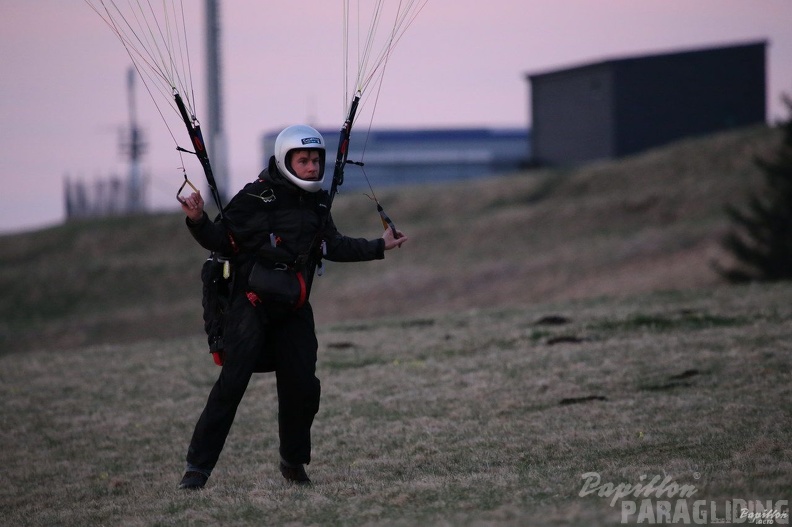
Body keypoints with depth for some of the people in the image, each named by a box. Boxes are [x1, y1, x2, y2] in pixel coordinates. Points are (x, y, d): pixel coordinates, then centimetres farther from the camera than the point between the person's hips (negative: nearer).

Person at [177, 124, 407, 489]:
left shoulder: (316, 203, 9)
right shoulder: (256, 198, -10)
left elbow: (331, 245, 22)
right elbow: (222, 241, -10)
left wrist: (379, 247, 27)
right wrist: (198, 222, -28)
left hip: (293, 311, 6)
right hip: (250, 305, -6)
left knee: (302, 387, 2)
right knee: (231, 384, -14)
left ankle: (294, 463, 22)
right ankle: (197, 467, -12)